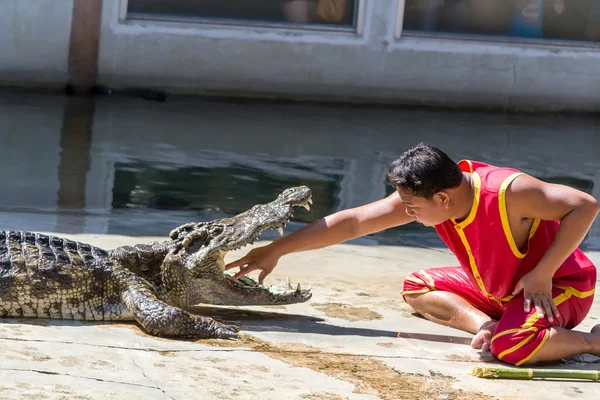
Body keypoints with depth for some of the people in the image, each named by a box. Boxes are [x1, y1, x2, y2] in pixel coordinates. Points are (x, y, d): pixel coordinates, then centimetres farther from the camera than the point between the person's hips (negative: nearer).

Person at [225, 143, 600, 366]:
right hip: (498, 288, 8)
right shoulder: (421, 197, -14)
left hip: (561, 286, -8)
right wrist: (276, 250, -10)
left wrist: (541, 275, -31)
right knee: (417, 287, 8)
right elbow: (351, 222, -10)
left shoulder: (508, 191, -34)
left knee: (510, 346, -37)